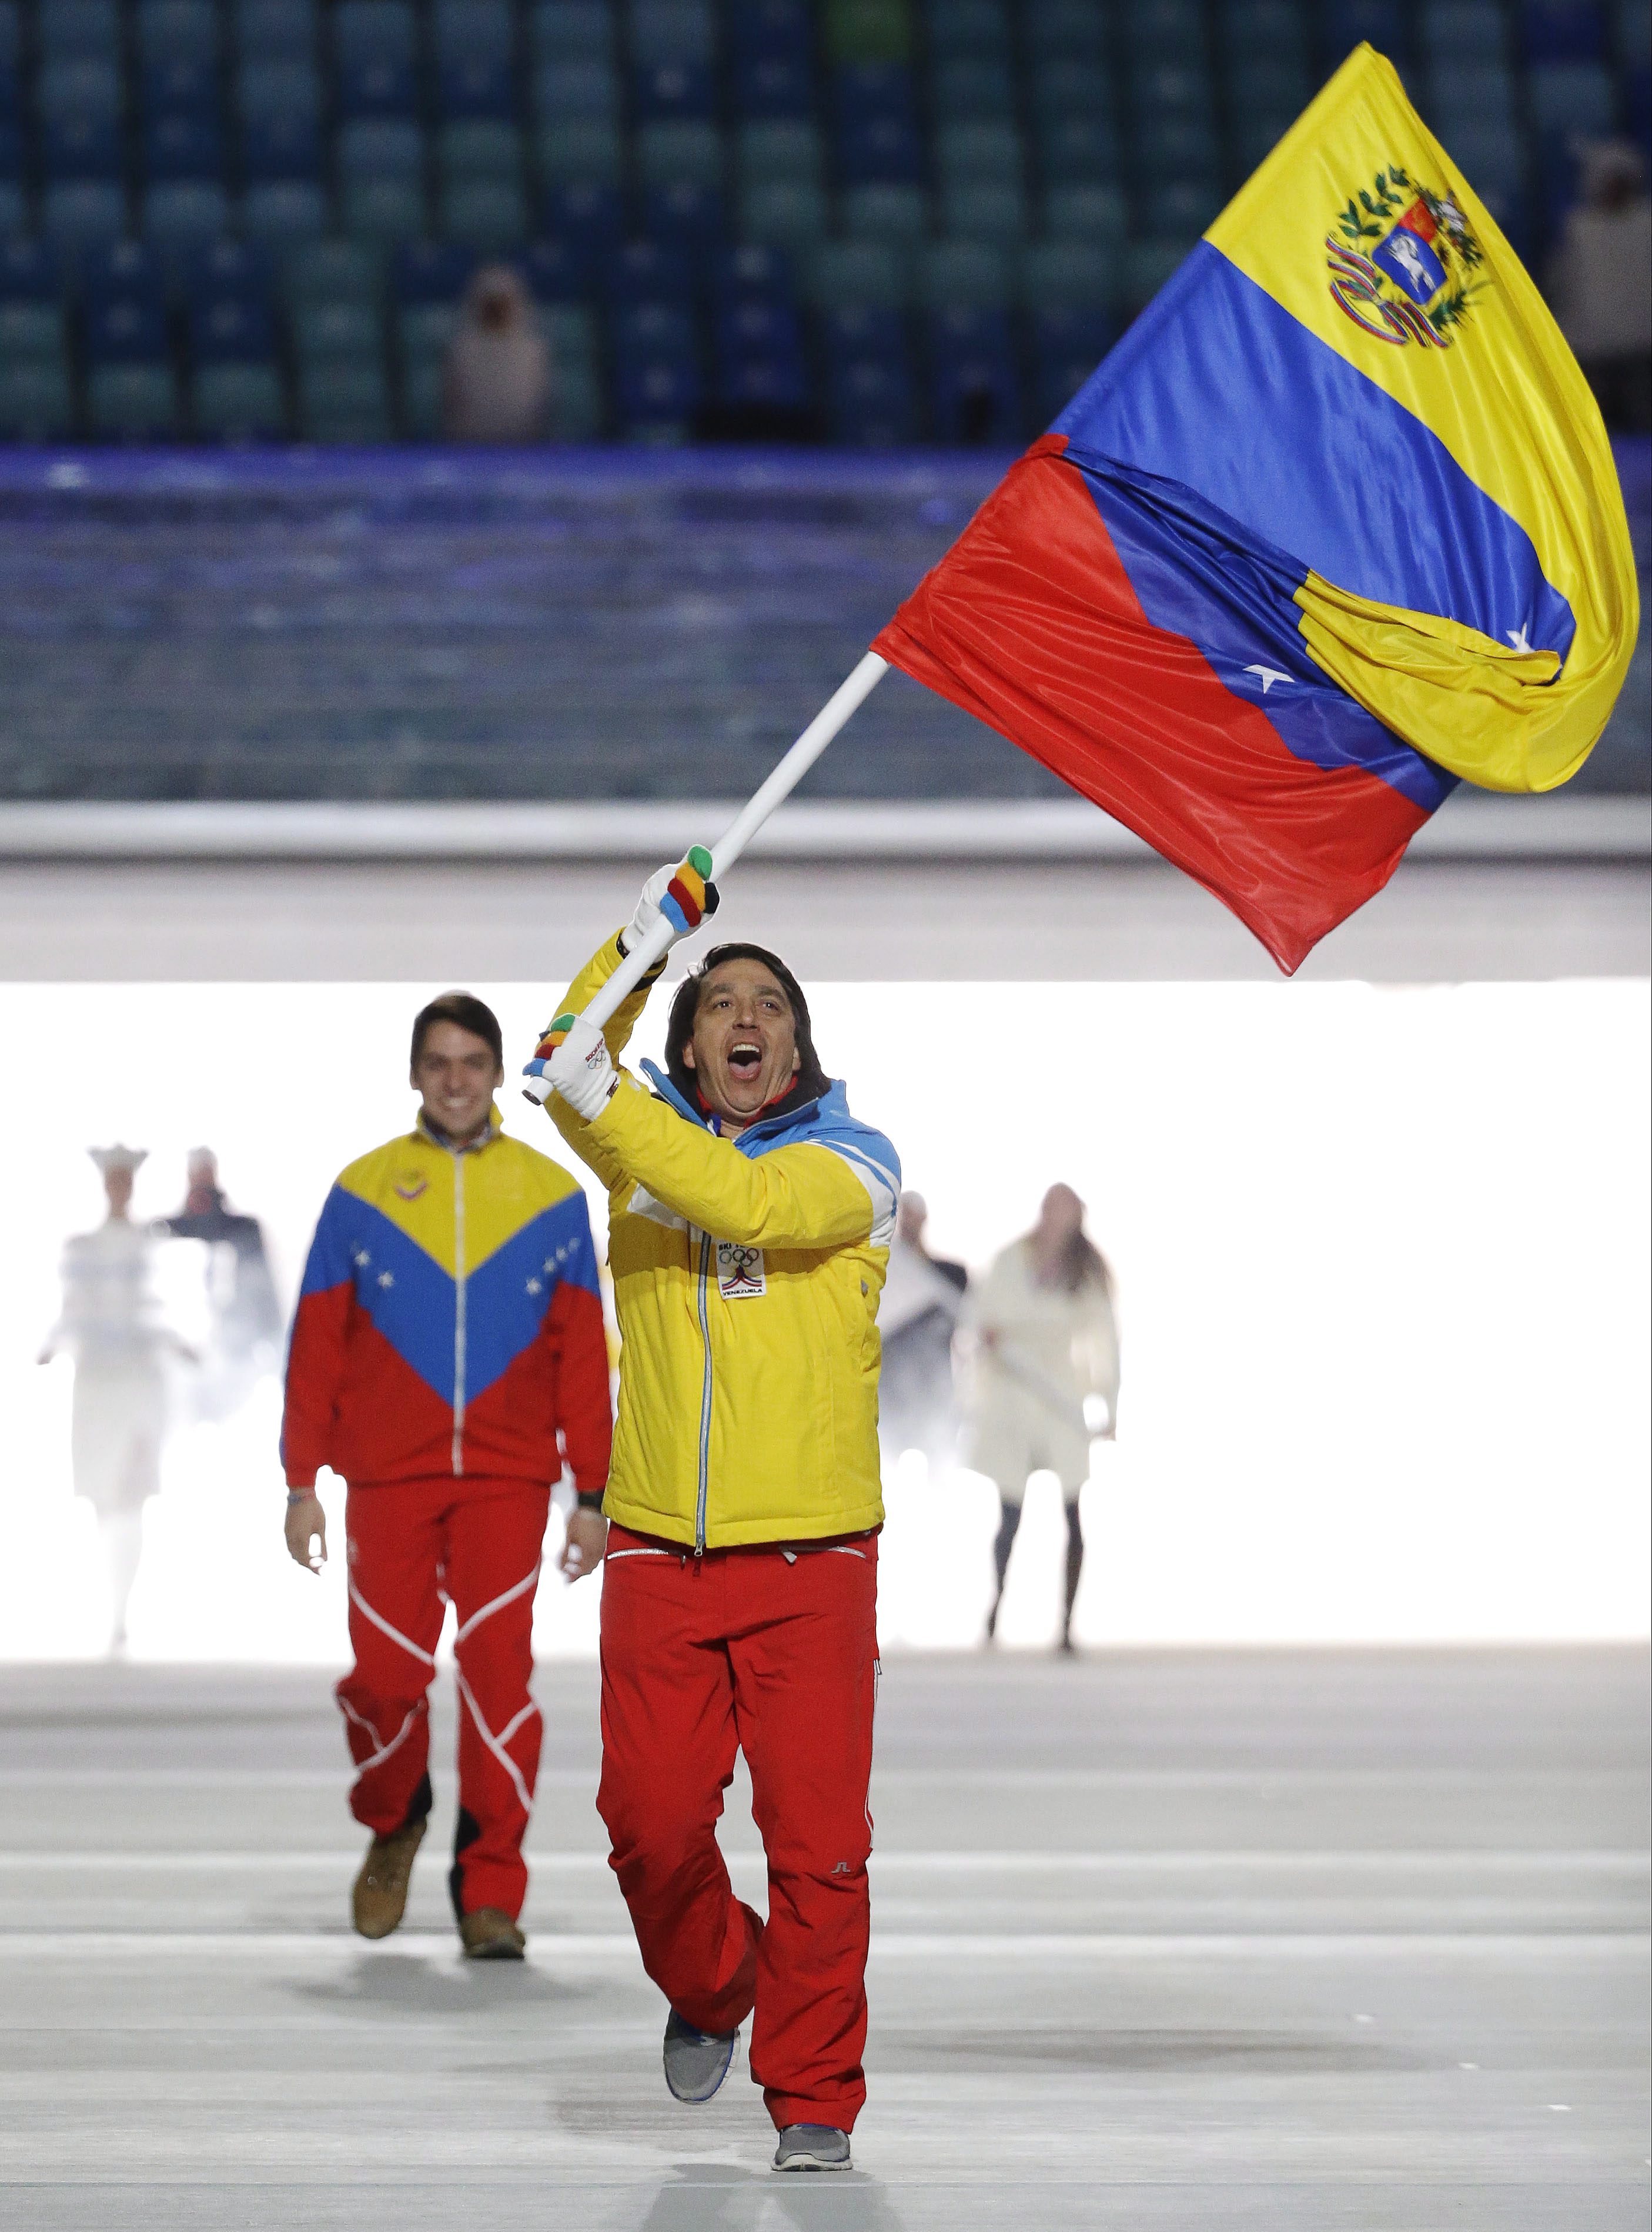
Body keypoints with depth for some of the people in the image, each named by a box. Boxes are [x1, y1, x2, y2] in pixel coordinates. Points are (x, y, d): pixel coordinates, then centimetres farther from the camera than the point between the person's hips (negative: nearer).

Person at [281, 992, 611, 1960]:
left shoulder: (550, 1196, 6)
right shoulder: (364, 1191, 5)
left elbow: (584, 1354, 7)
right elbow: (317, 1344, 6)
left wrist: (592, 1494, 3)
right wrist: (303, 1484, 2)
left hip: (508, 1479, 0)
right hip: (389, 1479, 0)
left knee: (499, 1669, -10)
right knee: (388, 1673, -3)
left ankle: (492, 1890, -1)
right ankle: (394, 1825, 27)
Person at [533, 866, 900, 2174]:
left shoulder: (855, 1164, 2)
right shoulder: (646, 1138, 13)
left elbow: (746, 1203, -17)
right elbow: (571, 1067, -7)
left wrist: (603, 1099, -23)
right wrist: (640, 943, -18)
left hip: (810, 1560, -2)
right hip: (661, 1557, 2)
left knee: (819, 1841, -5)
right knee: (651, 1821, -1)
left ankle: (815, 2101, 6)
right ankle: (711, 1987, 30)